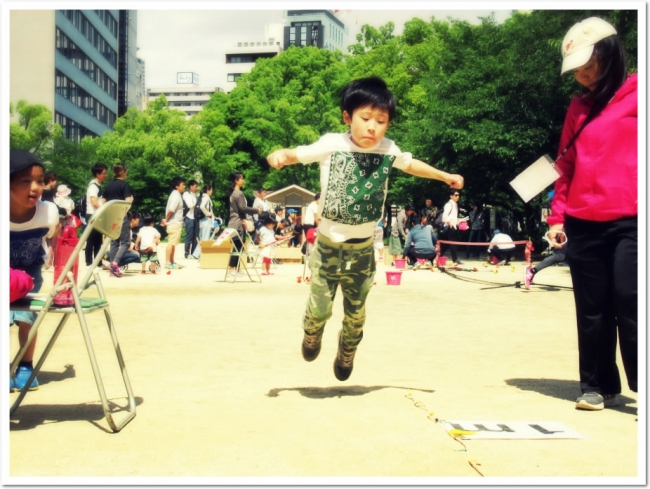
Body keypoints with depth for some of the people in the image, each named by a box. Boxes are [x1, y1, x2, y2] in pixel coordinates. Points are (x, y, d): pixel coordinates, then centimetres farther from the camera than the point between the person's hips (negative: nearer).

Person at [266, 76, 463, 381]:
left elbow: (410, 164, 14)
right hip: (329, 244, -2)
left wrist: (445, 176, 19)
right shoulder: (332, 145, -14)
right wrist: (279, 155, -32)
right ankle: (312, 333, 37)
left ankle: (347, 352, 46)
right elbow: (297, 155, -10)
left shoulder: (388, 151, -6)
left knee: (355, 311, 15)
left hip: (363, 248, 3)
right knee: (320, 306, 0)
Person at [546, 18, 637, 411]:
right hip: (583, 224, 5)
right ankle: (599, 387, 18)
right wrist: (557, 216, 10)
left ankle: (640, 387, 3)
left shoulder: (636, 94, 1)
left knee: (629, 303, -8)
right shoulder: (579, 107, 16)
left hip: (630, 221, -5)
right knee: (592, 310, 7)